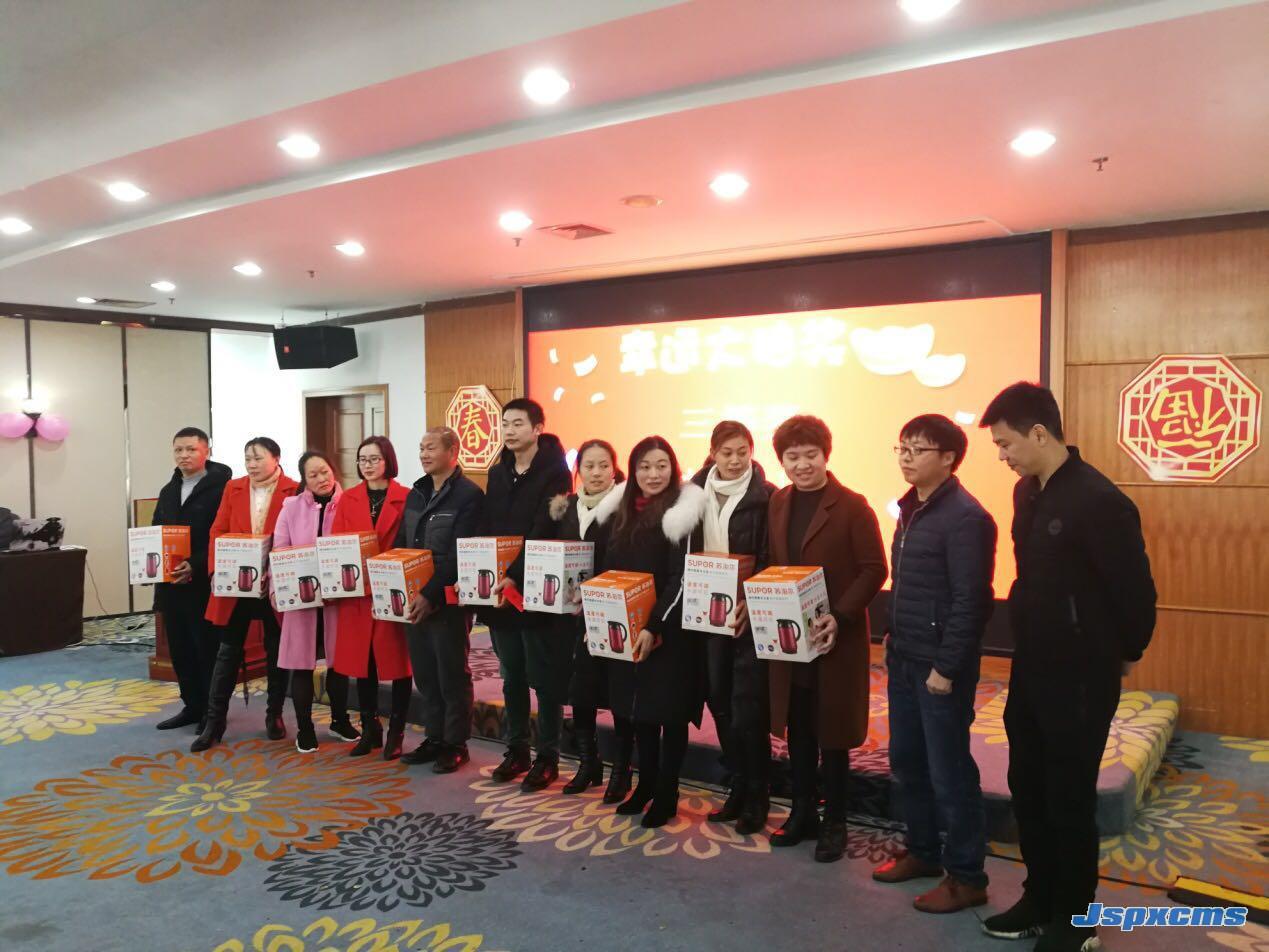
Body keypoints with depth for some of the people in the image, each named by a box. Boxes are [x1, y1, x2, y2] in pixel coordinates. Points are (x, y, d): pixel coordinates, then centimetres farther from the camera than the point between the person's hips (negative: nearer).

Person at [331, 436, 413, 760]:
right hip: (356, 593, 4)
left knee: (397, 662, 3)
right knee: (361, 662, 10)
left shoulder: (406, 498, -3)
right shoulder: (348, 500, 9)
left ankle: (396, 733, 15)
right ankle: (369, 730, 24)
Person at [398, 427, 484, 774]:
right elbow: (400, 545, 14)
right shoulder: (415, 494, 13)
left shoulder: (469, 495, -11)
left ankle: (456, 744, 16)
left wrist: (431, 593, -22)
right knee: (424, 673, 13)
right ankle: (434, 737, 26)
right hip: (413, 600, 7)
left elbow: (459, 555, -18)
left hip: (448, 600, -7)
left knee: (452, 674, 4)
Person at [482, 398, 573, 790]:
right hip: (499, 589, 6)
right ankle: (517, 749, 27)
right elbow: (486, 530, 12)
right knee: (511, 678, 14)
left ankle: (547, 757, 15)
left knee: (546, 680, 4)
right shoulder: (497, 473, 12)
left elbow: (544, 533, -18)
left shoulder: (555, 472, -9)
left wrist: (514, 576, -26)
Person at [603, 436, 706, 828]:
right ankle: (645, 784, 29)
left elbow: (680, 579, -14)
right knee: (640, 708, 14)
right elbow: (609, 572, 14)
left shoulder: (682, 513, -10)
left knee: (669, 711, 3)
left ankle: (667, 794, 16)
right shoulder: (625, 513, 9)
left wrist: (654, 627, -20)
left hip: (669, 631, -6)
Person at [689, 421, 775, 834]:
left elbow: (770, 561, -10)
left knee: (747, 707, -2)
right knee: (720, 702, 11)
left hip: (750, 614, -4)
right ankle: (739, 786, 27)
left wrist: (750, 603, -21)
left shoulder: (766, 497, -7)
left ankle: (757, 797, 14)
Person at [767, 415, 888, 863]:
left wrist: (840, 617, -23)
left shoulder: (851, 506, -12)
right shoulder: (778, 502, 6)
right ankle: (802, 813, 30)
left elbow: (874, 570, -13)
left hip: (835, 637, -5)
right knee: (797, 730, 15)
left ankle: (835, 823, 22)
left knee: (831, 731, 7)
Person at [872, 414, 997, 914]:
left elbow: (969, 600, -19)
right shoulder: (910, 509, 11)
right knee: (906, 763, 17)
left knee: (949, 772, 3)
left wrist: (946, 667, -19)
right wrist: (895, 639, 13)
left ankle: (966, 876, 18)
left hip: (939, 666, -8)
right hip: (903, 660, 9)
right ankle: (922, 850, 34)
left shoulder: (964, 517, -17)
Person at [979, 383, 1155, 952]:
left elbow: (1136, 590, -16)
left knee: (1069, 799, 7)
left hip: (1079, 677, -8)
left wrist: (1125, 655, -1)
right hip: (1030, 670, 8)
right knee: (1028, 790, 17)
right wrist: (1028, 646, 15)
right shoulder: (1026, 493, 4)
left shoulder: (1098, 501, -22)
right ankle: (1040, 901, 36)